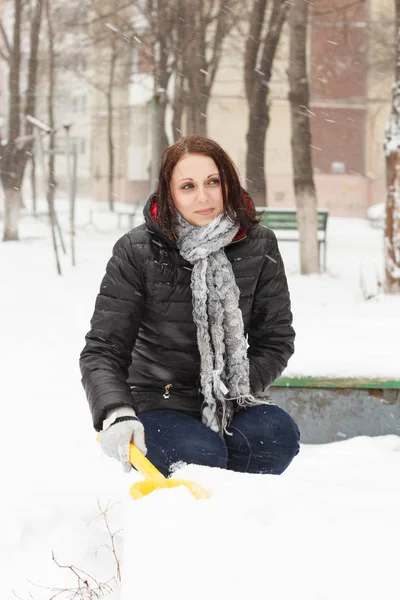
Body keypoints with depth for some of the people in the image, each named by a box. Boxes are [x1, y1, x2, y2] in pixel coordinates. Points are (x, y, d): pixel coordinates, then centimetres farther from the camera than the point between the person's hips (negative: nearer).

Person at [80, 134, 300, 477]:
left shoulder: (258, 245, -2)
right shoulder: (137, 252, -10)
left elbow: (277, 338, 3)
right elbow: (102, 350, -13)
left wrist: (240, 386, -15)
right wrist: (116, 414, -33)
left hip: (230, 404, 3)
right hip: (155, 404, -3)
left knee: (278, 433, -29)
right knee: (201, 454, -33)